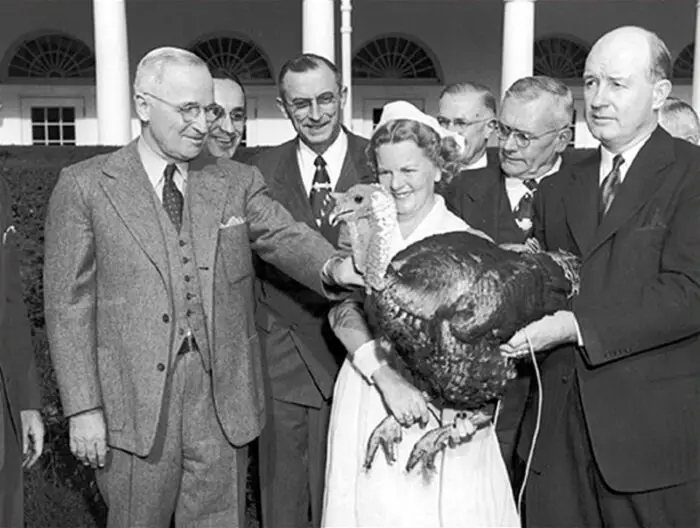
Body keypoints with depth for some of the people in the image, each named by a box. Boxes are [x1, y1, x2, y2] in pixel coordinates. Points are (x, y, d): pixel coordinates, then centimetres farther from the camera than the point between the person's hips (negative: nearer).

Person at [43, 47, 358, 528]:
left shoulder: (238, 182, 7)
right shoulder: (84, 186, 0)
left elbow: (286, 237, -8)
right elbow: (69, 302, -2)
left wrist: (333, 266, -31)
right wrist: (83, 408, -7)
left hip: (223, 396, 2)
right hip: (135, 401, -2)